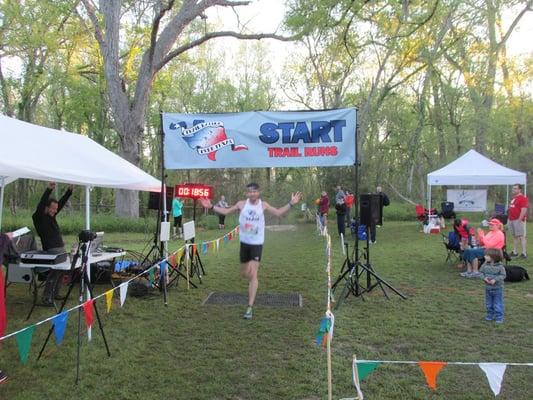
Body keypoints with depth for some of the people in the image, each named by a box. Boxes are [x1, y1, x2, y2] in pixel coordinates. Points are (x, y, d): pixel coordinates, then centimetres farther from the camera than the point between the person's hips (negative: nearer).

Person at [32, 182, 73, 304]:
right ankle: (46, 297, -14)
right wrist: (48, 190, -34)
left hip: (61, 248, 9)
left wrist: (69, 191, 4)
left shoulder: (52, 215, 13)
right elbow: (40, 205, -23)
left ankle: (55, 294, 19)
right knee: (55, 272, -18)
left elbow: (61, 203, 14)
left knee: (61, 271, 10)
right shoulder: (38, 217, -7)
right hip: (51, 250, -8)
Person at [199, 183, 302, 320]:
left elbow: (278, 213, -6)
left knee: (253, 274, -11)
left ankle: (250, 307, -6)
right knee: (244, 273, 15)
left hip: (257, 243, -3)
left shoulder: (263, 205, -5)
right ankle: (253, 283, 53)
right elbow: (226, 211, 5)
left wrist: (291, 204, -17)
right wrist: (211, 207, -3)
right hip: (244, 242, 3)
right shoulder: (242, 204, -3)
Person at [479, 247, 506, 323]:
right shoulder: (485, 265, -5)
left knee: (497, 304, 4)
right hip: (488, 288, 5)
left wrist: (495, 280, -25)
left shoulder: (500, 266, -17)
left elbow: (503, 275, -13)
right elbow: (481, 272, 3)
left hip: (497, 288, -4)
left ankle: (499, 317, 17)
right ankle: (490, 315, 32)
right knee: (488, 304, 16)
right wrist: (484, 278, -16)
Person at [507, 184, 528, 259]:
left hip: (518, 220, -9)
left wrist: (520, 220, -21)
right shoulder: (514, 198, 19)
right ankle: (515, 252, 18)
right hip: (511, 220, 9)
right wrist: (509, 219, 21)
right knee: (514, 236, 12)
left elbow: (524, 210, -18)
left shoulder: (523, 198, -11)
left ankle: (524, 253, -8)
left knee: (521, 236, -9)